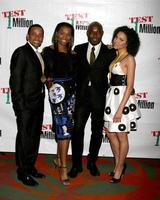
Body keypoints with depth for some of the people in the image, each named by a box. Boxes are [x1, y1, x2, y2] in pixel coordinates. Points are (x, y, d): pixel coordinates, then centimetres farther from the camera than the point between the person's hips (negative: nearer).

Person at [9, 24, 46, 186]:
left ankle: (30, 166, 30)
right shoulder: (21, 52, -11)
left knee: (34, 137, 15)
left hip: (37, 103, 9)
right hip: (25, 104, -8)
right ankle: (22, 172, 15)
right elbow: (15, 81, -16)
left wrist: (45, 79, 2)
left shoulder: (37, 54, 15)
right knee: (25, 138, 1)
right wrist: (20, 105, -18)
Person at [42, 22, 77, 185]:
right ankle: (63, 167, 1)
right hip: (57, 93, -5)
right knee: (64, 129, -9)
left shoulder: (73, 54, 11)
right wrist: (50, 85, -18)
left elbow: (75, 75, 11)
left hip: (71, 93, 5)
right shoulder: (48, 51, -2)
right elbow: (45, 72, -4)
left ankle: (58, 159, 30)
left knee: (62, 128, 12)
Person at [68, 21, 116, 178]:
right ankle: (76, 164, 17)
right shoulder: (78, 49, 6)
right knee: (77, 130, 1)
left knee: (97, 132, 11)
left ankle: (92, 162, 31)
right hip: (81, 96, 1)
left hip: (100, 98, 0)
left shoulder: (110, 52, -1)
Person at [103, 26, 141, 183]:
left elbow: (129, 86, -15)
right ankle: (119, 164, 33)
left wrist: (120, 109, -19)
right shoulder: (115, 56, 12)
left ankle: (119, 169, 22)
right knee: (109, 132, 15)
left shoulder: (129, 59, -10)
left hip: (123, 98, -8)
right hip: (112, 96, 8)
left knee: (121, 136, 5)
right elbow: (112, 78, 11)